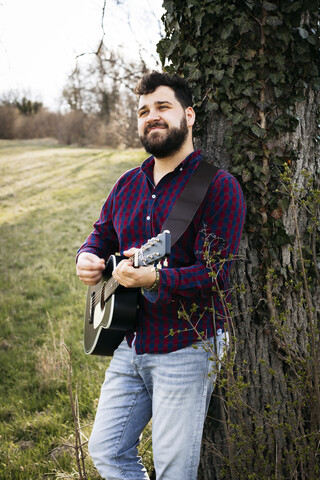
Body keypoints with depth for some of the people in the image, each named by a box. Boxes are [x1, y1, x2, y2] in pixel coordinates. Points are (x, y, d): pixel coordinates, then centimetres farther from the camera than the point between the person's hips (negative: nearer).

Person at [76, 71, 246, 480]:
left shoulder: (217, 186, -13)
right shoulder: (128, 184, 10)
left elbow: (217, 273, -21)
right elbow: (101, 236, 23)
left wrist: (155, 279, -36)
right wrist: (88, 258, -1)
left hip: (186, 348, -7)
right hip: (131, 345, 7)